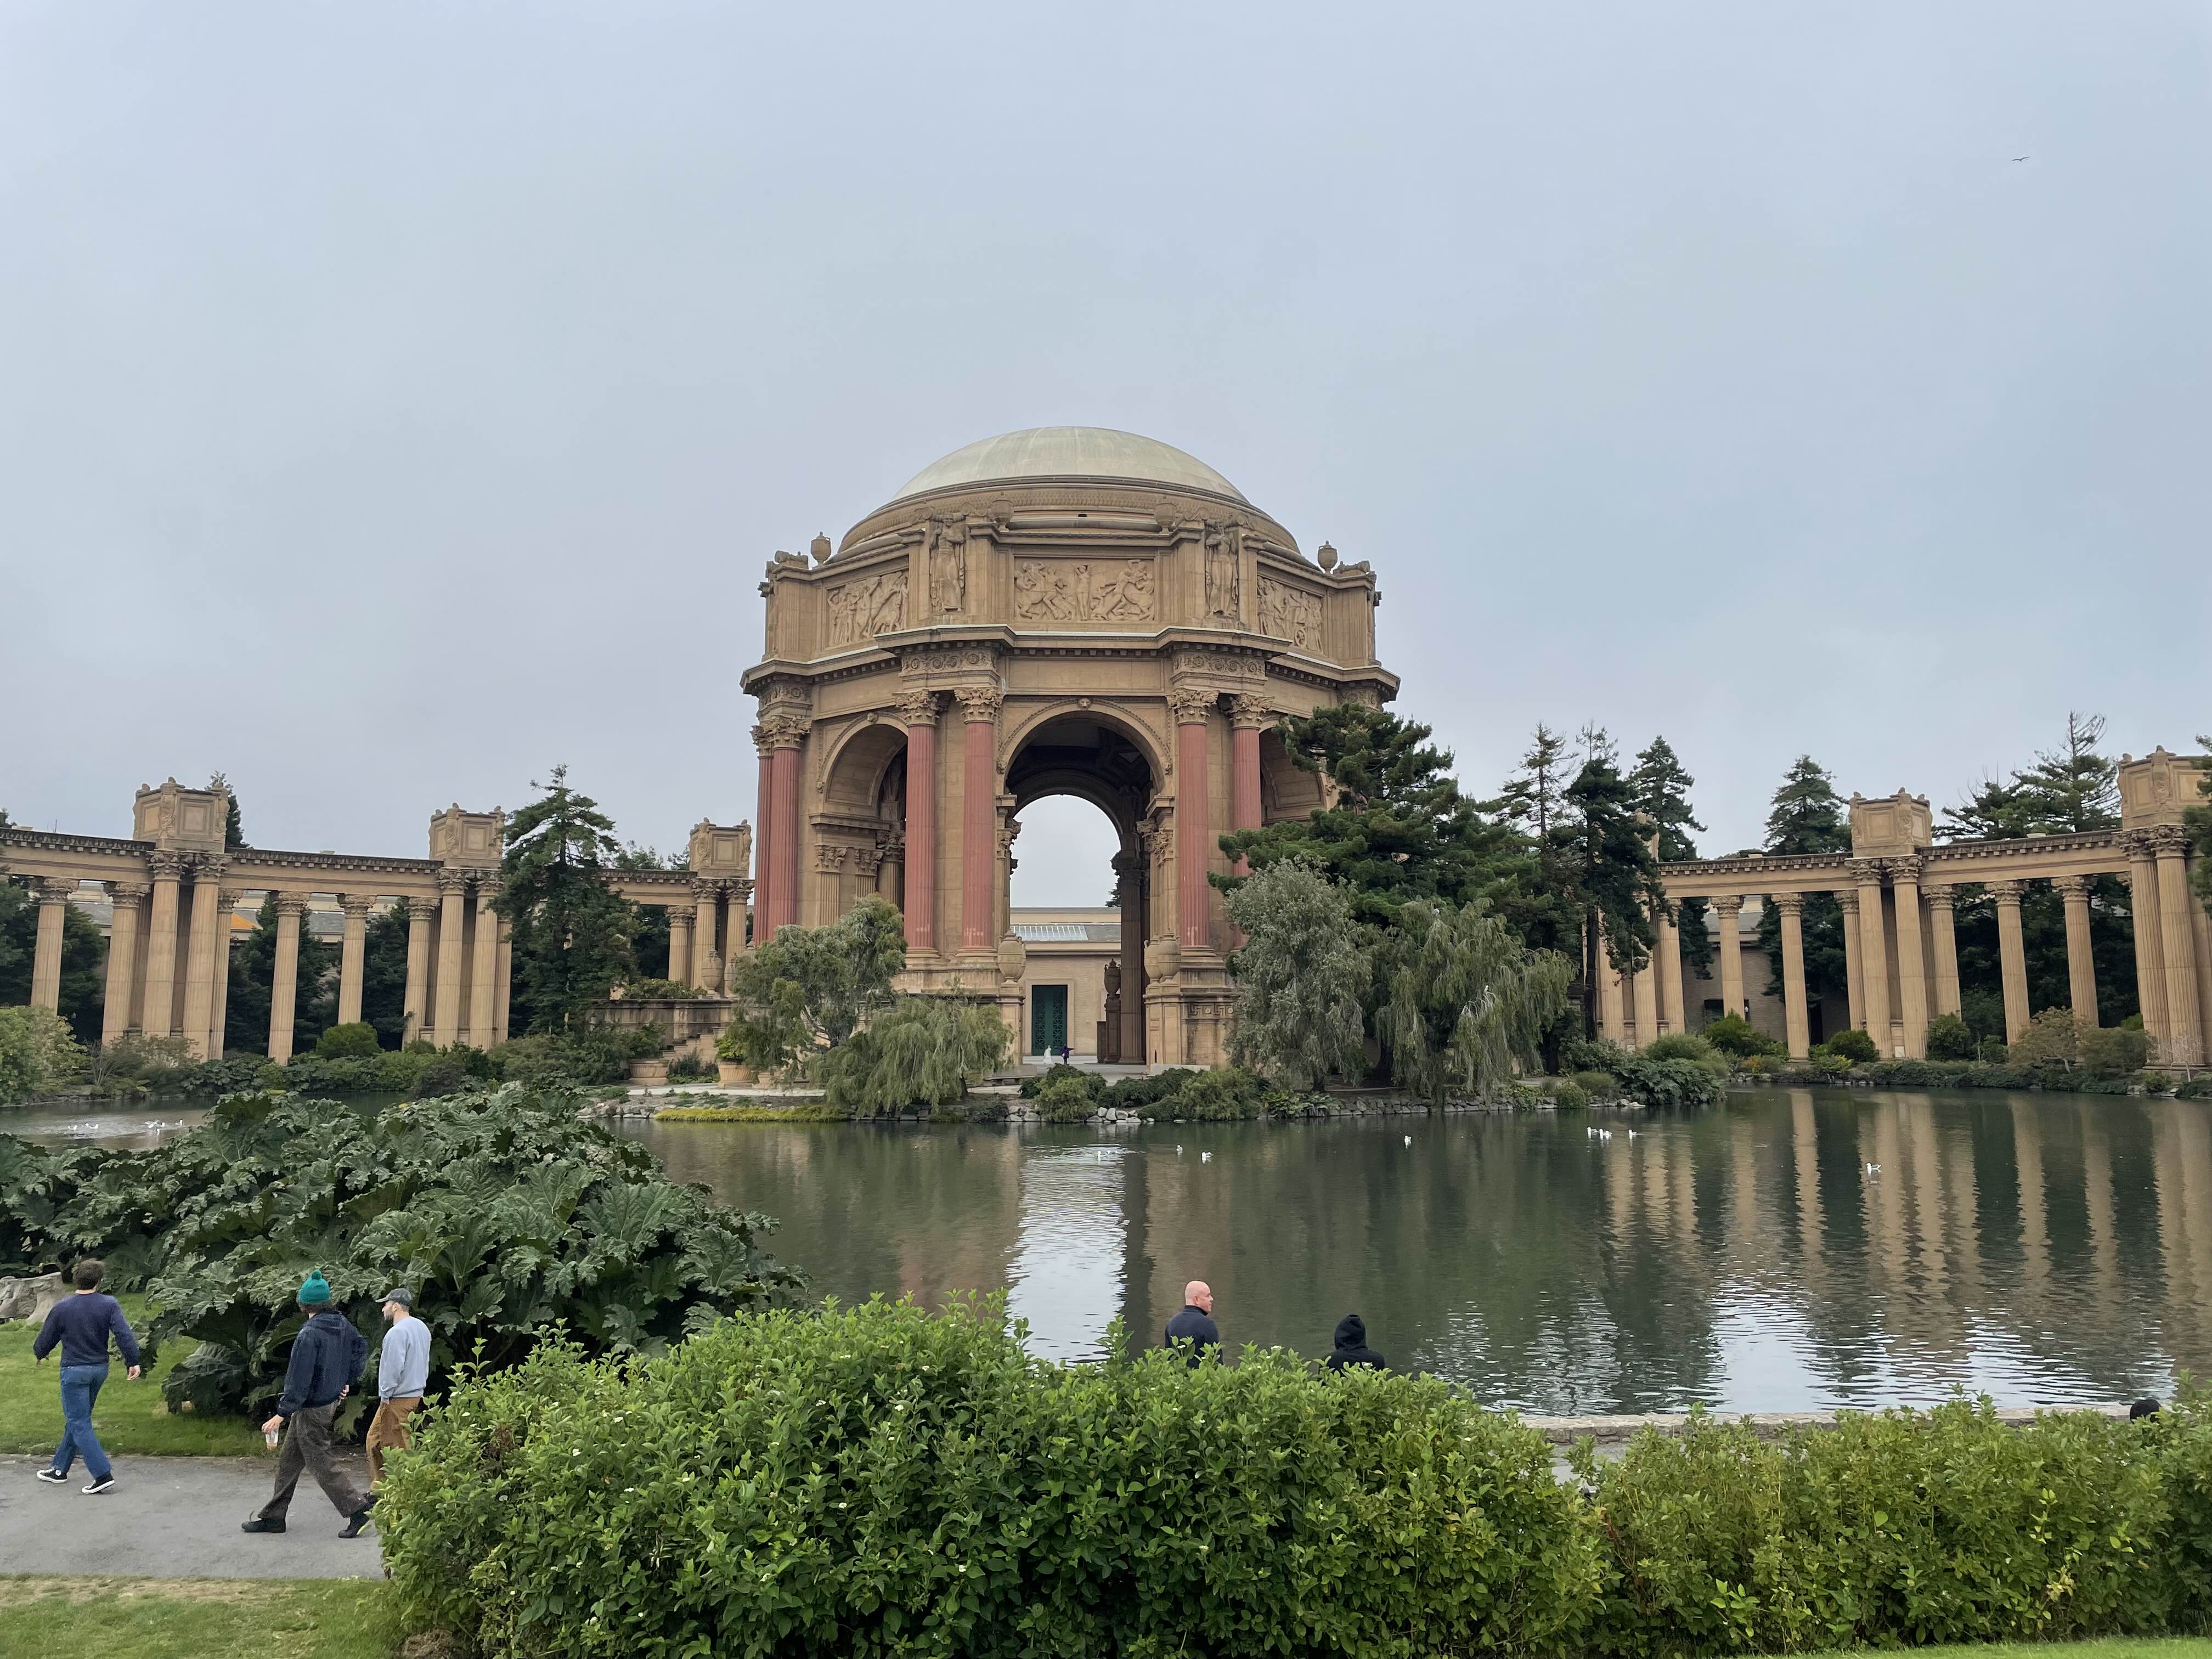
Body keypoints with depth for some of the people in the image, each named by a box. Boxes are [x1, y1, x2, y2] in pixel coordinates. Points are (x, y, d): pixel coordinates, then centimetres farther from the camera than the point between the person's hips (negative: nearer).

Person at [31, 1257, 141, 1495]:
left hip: (74, 1371, -4)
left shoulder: (61, 1308, -12)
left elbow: (45, 1340, 1)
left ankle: (103, 1475, -10)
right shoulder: (109, 1305, -9)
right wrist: (133, 1362, -7)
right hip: (100, 1369, 4)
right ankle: (59, 1469, 33)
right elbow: (124, 1335, -15)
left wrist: (39, 1355, 24)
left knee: (80, 1424, -2)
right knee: (76, 1420, 20)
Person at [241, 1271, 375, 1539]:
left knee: (321, 1462, 0)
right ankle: (273, 1516, 27)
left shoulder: (309, 1334, -24)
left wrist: (281, 1414, -18)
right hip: (331, 1401, 9)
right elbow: (361, 1348, 15)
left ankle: (358, 1507, 0)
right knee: (289, 1461, 18)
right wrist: (346, 1380, 21)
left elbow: (300, 1381, -24)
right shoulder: (342, 1323, 1)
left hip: (310, 1409, -9)